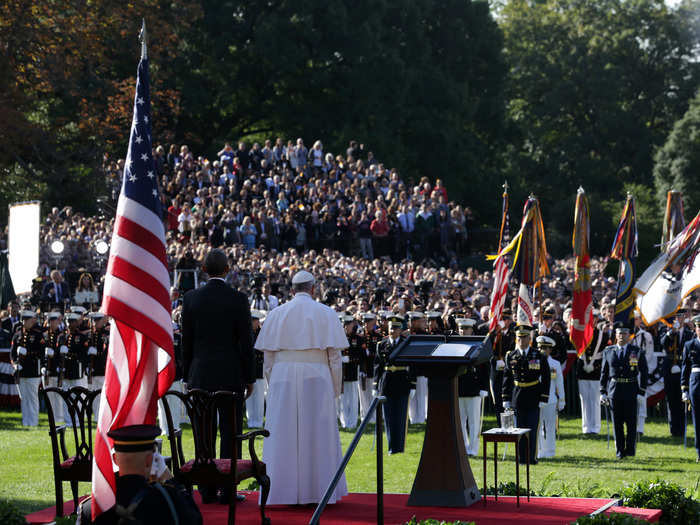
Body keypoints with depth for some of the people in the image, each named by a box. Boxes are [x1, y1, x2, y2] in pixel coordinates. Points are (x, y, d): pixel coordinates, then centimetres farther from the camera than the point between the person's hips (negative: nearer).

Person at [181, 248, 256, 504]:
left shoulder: (191, 298, 1)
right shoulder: (238, 299, -7)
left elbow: (186, 341, 6)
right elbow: (246, 342, -5)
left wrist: (188, 375, 14)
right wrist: (250, 377, 3)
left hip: (201, 376, 3)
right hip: (231, 375, -3)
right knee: (230, 432, 1)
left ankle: (206, 490, 10)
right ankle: (227, 490, 1)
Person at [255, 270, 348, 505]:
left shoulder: (276, 314, 6)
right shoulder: (325, 313, 2)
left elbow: (268, 356, 6)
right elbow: (334, 355, -1)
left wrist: (273, 386, 14)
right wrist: (335, 389, 7)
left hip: (283, 378, 1)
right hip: (316, 378, -1)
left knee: (284, 434, 4)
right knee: (317, 434, 4)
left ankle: (283, 492, 3)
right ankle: (317, 490, 5)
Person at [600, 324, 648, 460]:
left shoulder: (637, 352, 2)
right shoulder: (608, 351, 7)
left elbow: (643, 373, 0)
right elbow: (604, 373, 10)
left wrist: (641, 392, -7)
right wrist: (603, 392, 4)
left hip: (631, 391, -2)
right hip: (614, 391, 2)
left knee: (631, 422, 1)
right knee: (617, 423, 5)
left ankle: (630, 450, 9)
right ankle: (620, 452, 11)